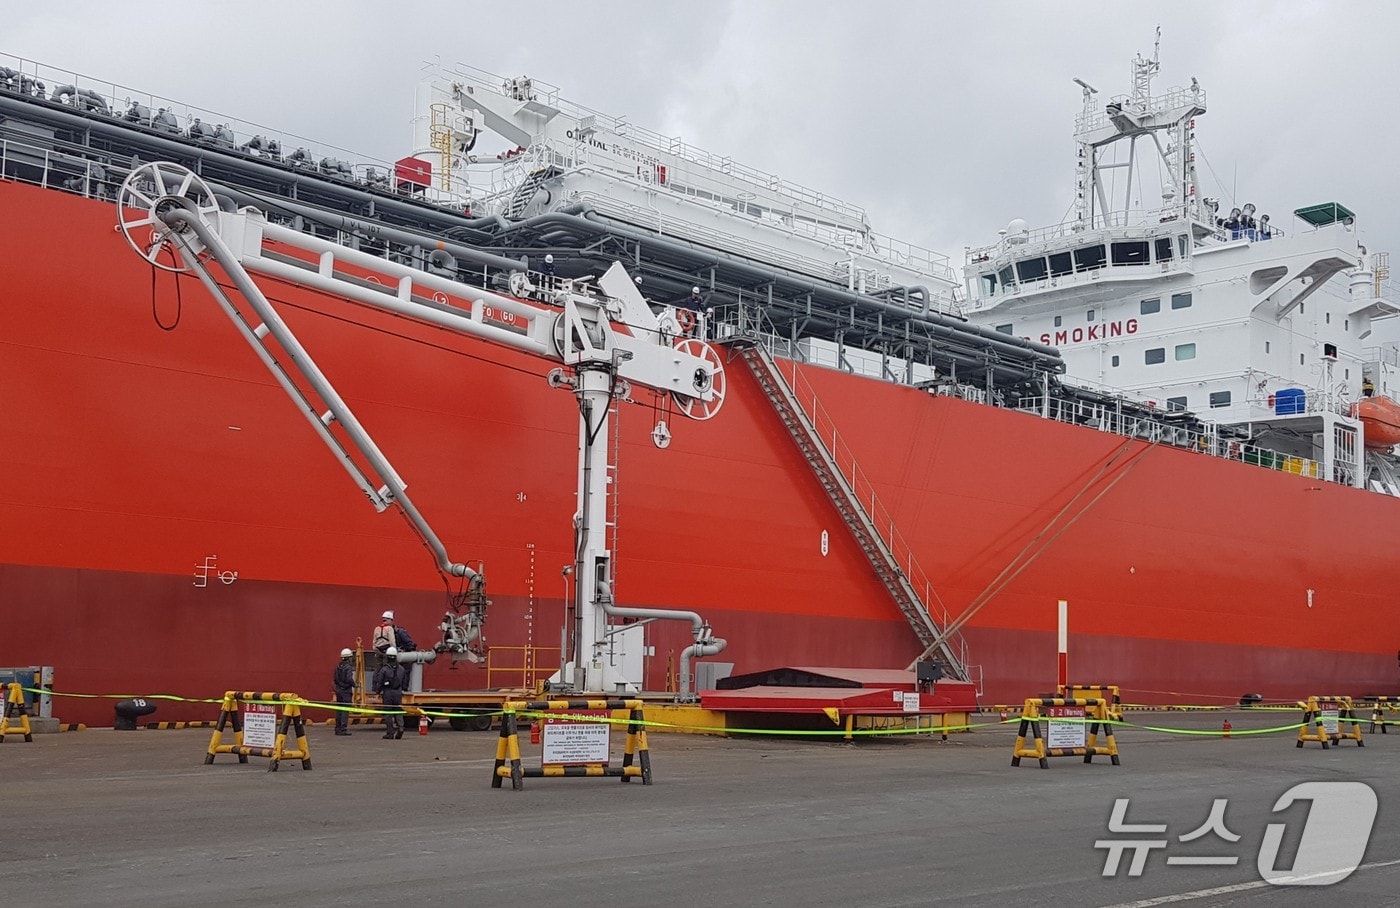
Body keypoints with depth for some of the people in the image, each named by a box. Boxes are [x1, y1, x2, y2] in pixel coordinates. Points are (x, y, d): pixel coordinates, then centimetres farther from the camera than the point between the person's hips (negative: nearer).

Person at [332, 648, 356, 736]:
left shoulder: (338, 667, 9)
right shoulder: (348, 668, -14)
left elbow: (335, 679, 12)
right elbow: (349, 679, -22)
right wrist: (354, 685, -5)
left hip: (338, 690, 8)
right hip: (346, 691, -8)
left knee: (339, 710, 13)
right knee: (345, 710, -6)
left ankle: (338, 728, 18)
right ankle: (343, 729, -10)